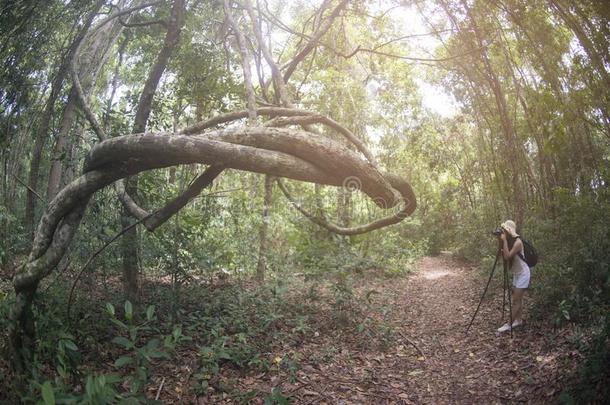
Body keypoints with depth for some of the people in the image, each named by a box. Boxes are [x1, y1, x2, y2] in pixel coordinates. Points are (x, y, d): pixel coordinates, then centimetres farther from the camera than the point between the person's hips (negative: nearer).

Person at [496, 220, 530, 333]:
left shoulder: (517, 242, -24)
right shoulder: (509, 241, 2)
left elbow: (507, 256, -31)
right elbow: (504, 257, 0)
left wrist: (504, 241, -29)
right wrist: (500, 242, -10)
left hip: (523, 273, -9)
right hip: (516, 273, 9)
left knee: (516, 300, -6)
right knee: (518, 298, 14)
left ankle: (509, 324, -3)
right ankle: (519, 320, 23)